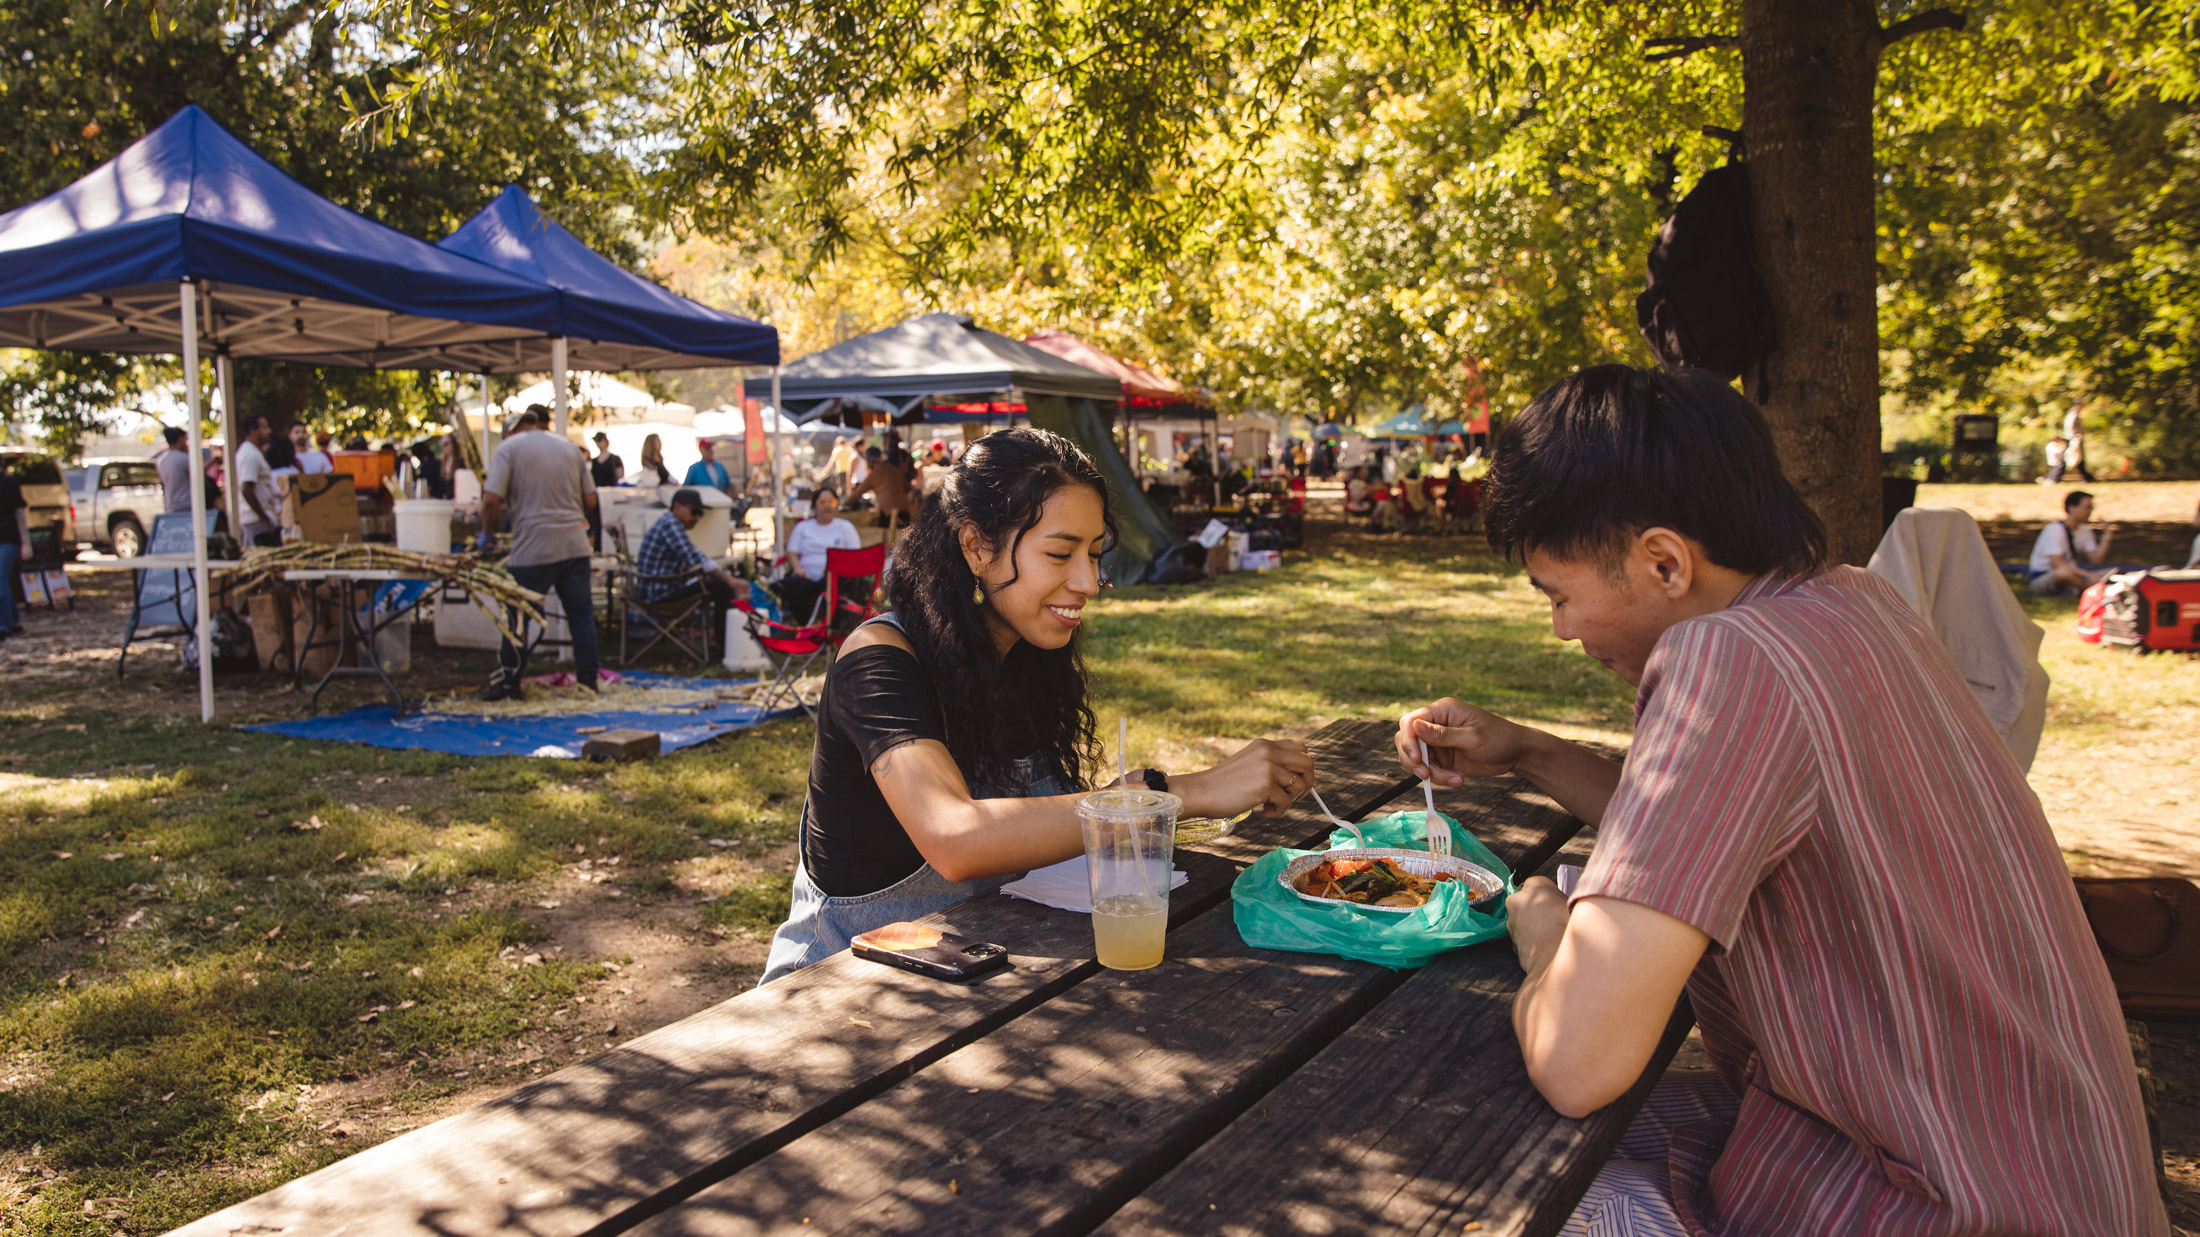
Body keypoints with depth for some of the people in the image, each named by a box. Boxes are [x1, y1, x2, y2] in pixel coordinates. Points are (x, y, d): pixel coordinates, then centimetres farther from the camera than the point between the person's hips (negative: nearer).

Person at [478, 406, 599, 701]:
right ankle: (588, 680, 11)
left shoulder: (509, 448, 0)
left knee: (518, 616, 8)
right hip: (575, 546, 4)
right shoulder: (570, 448, 14)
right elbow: (590, 501, 13)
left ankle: (508, 684, 14)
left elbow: (491, 500, -9)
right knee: (581, 614, 9)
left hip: (533, 549, -4)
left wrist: (487, 533, 7)